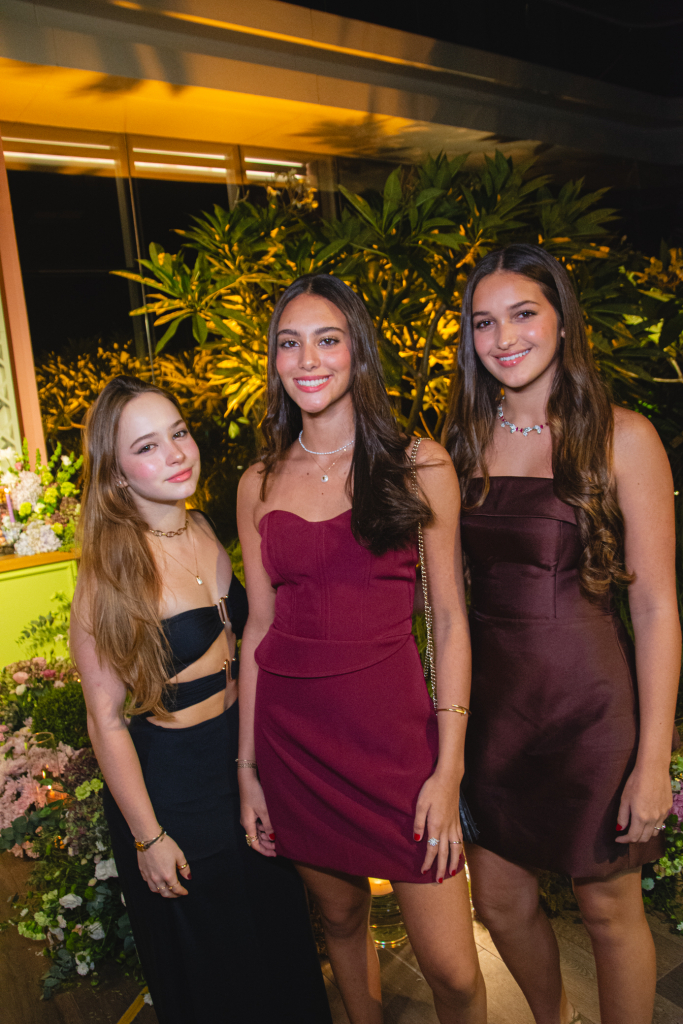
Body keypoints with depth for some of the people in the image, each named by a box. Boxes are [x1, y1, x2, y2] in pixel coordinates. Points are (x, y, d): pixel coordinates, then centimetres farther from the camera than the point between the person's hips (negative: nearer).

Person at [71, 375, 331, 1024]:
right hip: (169, 780, -6)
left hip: (243, 753, 6)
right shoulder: (111, 571, -22)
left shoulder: (201, 530, -3)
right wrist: (147, 837, -13)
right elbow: (106, 719, -18)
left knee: (281, 931, 26)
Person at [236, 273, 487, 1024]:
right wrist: (247, 767, 6)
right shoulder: (259, 484, 4)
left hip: (394, 724, -2)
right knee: (339, 920, 19)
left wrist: (449, 767, -8)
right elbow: (259, 627, 7)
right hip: (292, 733, 3)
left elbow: (449, 617, -4)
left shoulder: (420, 465, -3)